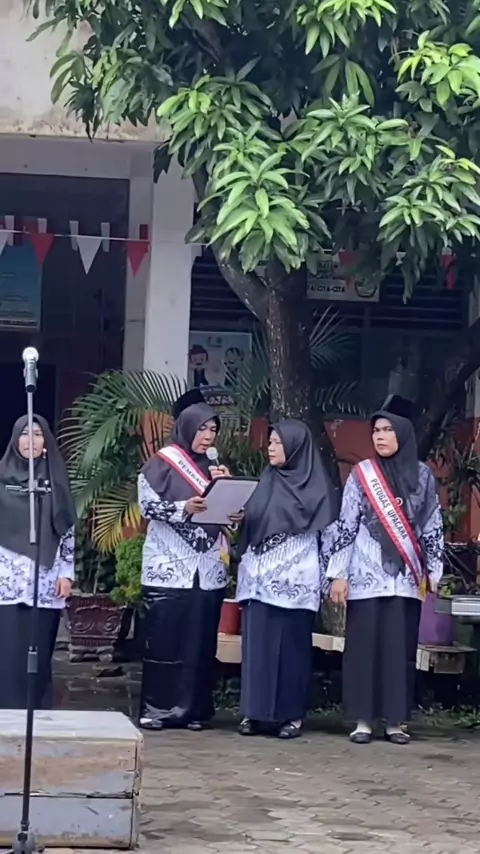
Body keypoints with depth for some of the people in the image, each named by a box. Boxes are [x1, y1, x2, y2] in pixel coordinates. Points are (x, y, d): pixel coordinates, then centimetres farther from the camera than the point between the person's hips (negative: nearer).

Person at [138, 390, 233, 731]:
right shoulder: (161, 463, 1)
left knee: (200, 639, 2)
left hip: (208, 568, 5)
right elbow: (147, 504, -8)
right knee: (164, 637, -5)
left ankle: (193, 708, 6)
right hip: (170, 566, -4)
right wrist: (184, 508, -19)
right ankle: (156, 708, -1)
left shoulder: (215, 467, 16)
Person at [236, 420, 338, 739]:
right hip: (260, 573, 5)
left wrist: (326, 579, -9)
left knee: (291, 643, -2)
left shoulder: (316, 485, -1)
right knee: (257, 641, 2)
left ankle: (292, 714, 3)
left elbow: (327, 532, -4)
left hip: (295, 576, -5)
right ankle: (256, 712, 6)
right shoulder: (267, 481, 15)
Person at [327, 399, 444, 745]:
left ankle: (397, 720, 7)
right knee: (363, 647, -1)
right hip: (366, 576, -1)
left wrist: (433, 572, 5)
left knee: (401, 648, 1)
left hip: (405, 578, 1)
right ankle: (363, 720, 4)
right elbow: (345, 526, 0)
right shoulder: (361, 474, 2)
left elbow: (433, 528, 8)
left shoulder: (422, 476, 5)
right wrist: (339, 574, -5)